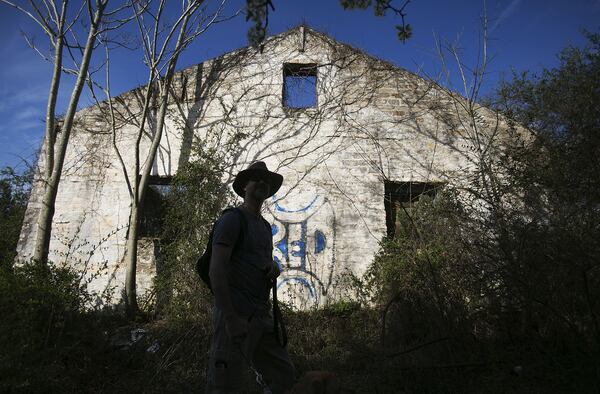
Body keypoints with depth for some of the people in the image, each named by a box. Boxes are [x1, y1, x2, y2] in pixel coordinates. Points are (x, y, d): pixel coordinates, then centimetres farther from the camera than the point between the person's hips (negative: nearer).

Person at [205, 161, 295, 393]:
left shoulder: (265, 226, 18)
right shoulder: (232, 218, -7)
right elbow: (216, 270, -16)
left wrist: (274, 268, 2)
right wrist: (231, 318, -22)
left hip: (262, 316, 8)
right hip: (236, 315, -8)